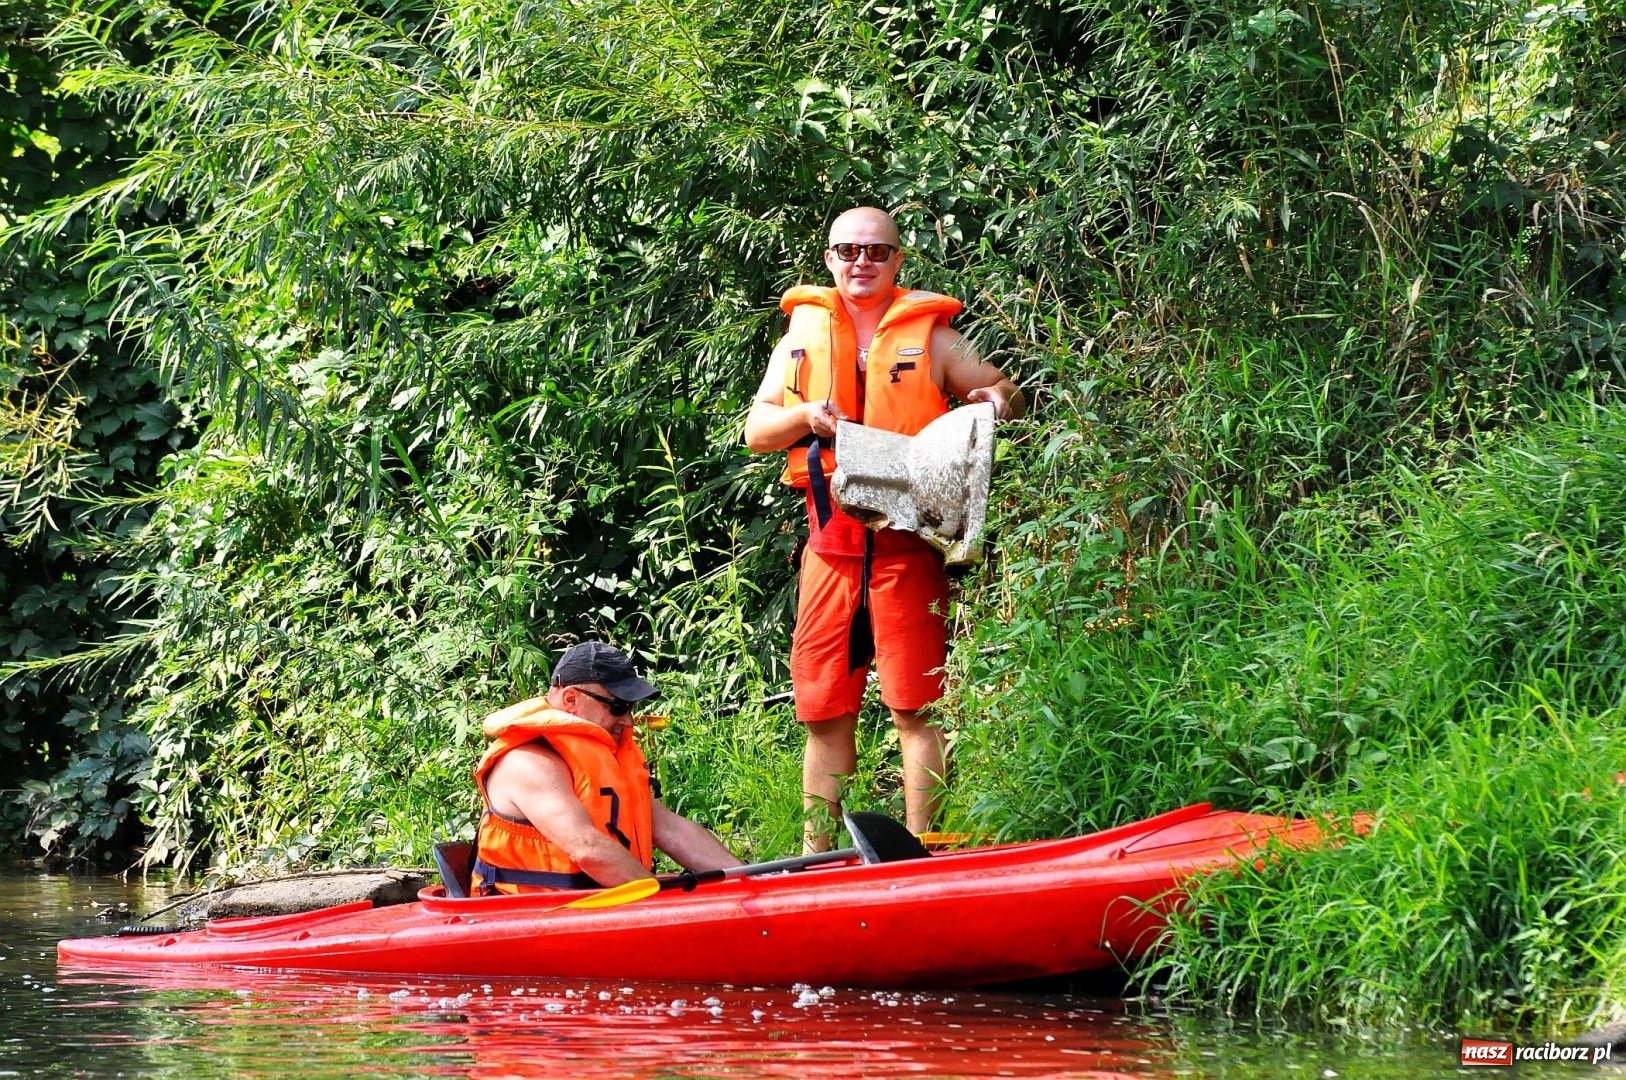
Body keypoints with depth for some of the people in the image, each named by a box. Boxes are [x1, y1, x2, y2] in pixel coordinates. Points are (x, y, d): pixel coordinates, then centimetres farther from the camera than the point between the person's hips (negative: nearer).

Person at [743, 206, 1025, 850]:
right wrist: (807, 415, -9)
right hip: (831, 544, 3)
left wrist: (994, 401, -12)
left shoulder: (931, 337, 9)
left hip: (908, 541, -3)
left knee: (916, 707, -7)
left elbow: (1007, 397, 12)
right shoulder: (803, 337, 15)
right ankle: (816, 857, 14)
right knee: (824, 711, 7)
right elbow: (755, 432, 12)